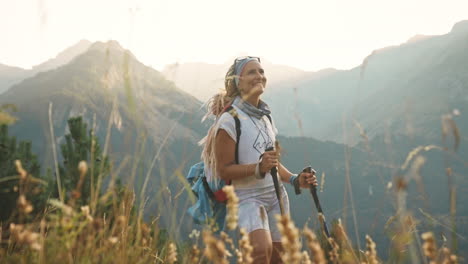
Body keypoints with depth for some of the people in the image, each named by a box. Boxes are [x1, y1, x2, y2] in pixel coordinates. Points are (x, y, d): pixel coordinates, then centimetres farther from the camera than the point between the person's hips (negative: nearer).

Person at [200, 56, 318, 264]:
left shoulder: (266, 117, 12)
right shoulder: (229, 120, -11)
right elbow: (223, 170, -14)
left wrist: (295, 180, 5)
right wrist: (259, 168, -27)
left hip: (276, 195, 7)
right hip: (248, 197, -7)